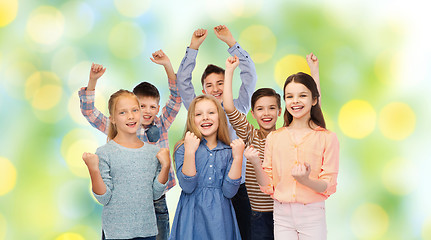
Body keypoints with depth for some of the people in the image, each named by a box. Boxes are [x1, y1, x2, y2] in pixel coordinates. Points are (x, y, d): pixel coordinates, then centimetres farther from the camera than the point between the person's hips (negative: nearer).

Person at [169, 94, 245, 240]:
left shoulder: (228, 151, 3)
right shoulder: (183, 149, -2)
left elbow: (229, 192, -6)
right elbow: (187, 187, -14)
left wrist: (238, 158, -12)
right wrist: (190, 151, -20)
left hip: (220, 217, 2)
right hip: (192, 217, -2)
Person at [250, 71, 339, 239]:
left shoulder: (327, 138, -4)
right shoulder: (274, 138, 5)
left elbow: (328, 187, -6)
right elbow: (268, 186, 5)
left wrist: (305, 180, -24)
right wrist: (256, 164, -12)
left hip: (312, 217, -2)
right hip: (282, 216, 2)